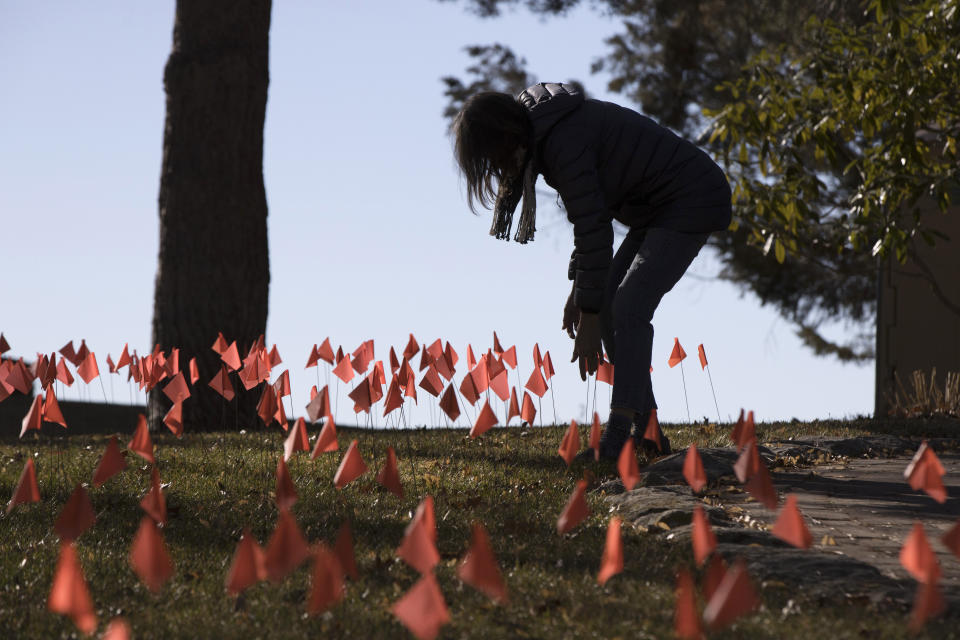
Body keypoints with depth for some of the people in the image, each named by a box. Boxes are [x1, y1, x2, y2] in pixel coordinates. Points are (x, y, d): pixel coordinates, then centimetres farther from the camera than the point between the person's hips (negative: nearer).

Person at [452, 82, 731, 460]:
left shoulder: (563, 144, -24)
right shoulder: (550, 134, 7)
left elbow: (593, 229, -25)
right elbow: (588, 213, 14)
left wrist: (589, 316, -20)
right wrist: (579, 290, 10)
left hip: (691, 202, -10)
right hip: (655, 208, 10)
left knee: (628, 308, -19)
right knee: (608, 308, 5)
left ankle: (617, 439, -24)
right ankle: (646, 433, 6)